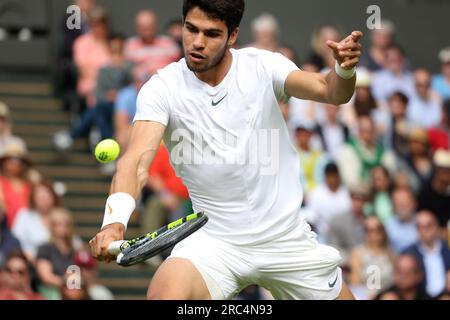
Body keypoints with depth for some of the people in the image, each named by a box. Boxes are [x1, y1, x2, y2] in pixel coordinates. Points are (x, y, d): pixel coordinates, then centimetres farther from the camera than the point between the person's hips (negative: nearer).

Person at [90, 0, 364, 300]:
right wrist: (115, 221, -42)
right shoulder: (162, 89, -10)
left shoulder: (262, 66, -6)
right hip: (214, 240, -2)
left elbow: (329, 91, -20)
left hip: (285, 238, 3)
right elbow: (137, 160, -23)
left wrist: (344, 70, -44)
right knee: (164, 293, -29)